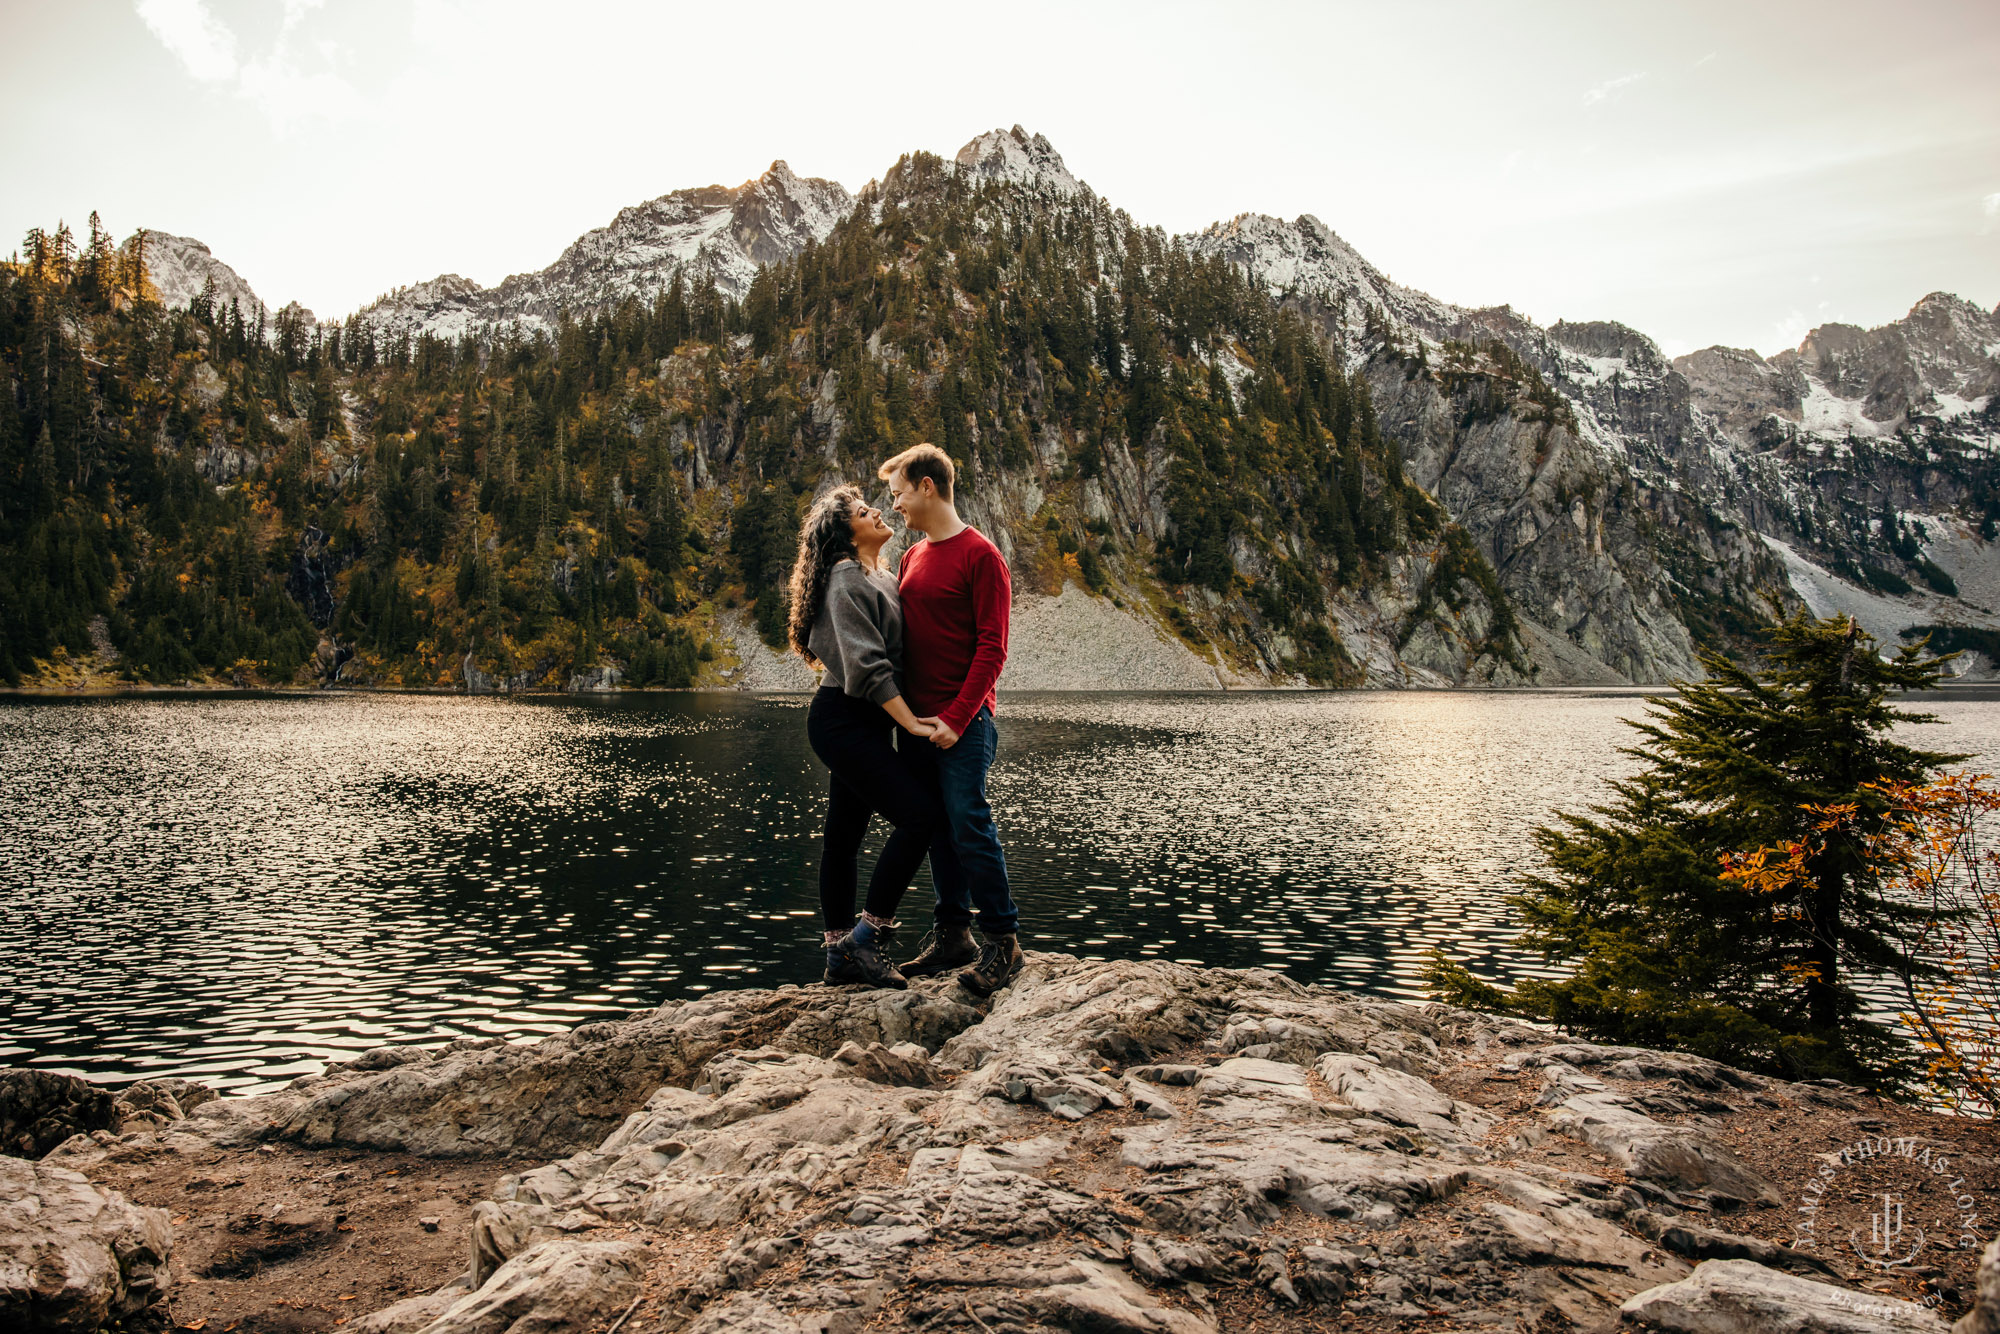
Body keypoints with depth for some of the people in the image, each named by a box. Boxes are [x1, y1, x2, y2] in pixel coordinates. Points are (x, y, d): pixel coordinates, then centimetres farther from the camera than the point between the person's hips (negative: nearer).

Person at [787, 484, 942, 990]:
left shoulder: (880, 578, 18)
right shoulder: (847, 578, -11)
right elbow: (865, 663, -20)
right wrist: (910, 721, -21)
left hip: (861, 724, 10)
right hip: (844, 720, -10)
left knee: (844, 835, 10)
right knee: (923, 812, -14)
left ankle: (841, 954, 16)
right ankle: (865, 937, -8)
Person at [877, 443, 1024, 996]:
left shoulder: (980, 555, -7)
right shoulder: (911, 558, 17)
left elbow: (992, 647, -12)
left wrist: (956, 718, -17)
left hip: (963, 721, -7)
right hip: (917, 719, 7)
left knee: (969, 826, -9)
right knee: (937, 830, 9)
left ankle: (1003, 940, 1)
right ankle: (953, 936, 18)